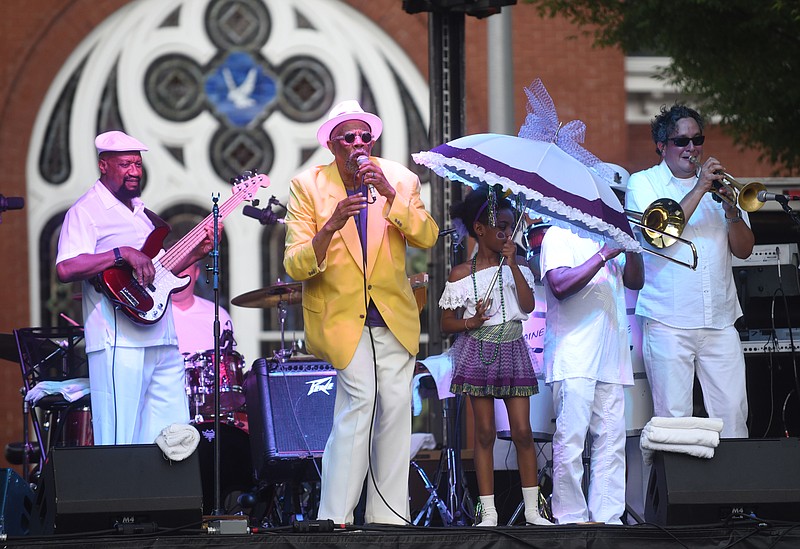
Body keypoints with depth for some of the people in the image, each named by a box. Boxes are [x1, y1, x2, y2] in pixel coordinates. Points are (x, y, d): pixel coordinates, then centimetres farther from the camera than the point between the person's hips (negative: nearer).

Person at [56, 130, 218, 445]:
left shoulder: (142, 212, 22)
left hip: (163, 342, 8)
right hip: (118, 344, -8)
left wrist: (197, 251, 15)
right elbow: (65, 269, -18)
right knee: (120, 447, -9)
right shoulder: (86, 212, -5)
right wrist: (122, 254, -22)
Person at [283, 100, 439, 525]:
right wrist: (330, 227, -30)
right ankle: (335, 518, -14)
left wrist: (391, 196, -25)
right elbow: (295, 266, -13)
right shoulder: (308, 187, -6)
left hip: (393, 314, 4)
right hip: (339, 315, -4)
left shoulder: (399, 180, 1)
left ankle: (387, 517, 12)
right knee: (360, 397, -19)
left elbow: (427, 238, -13)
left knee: (395, 407, 1)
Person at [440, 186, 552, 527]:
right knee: (485, 432, -1)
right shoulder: (461, 274, 1)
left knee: (522, 431, -2)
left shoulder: (518, 267, 6)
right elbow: (447, 322, 5)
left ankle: (532, 509, 4)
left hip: (512, 350, 2)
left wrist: (513, 264, -13)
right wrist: (471, 322, -16)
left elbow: (528, 306, -9)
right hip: (478, 351, -2)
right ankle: (488, 512, 4)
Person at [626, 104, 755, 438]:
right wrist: (698, 190, -14)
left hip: (720, 322, 4)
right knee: (673, 416, -7)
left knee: (732, 413, -2)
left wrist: (731, 210, -7)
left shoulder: (715, 183, 18)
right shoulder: (643, 183, 6)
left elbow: (744, 249, 11)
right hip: (669, 321, -4)